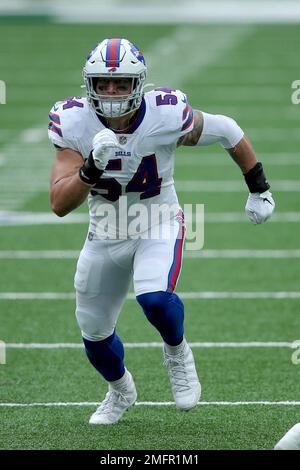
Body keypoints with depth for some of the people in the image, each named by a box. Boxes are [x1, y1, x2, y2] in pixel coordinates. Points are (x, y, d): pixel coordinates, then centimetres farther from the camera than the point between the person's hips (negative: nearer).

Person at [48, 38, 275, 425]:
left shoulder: (167, 114, -24)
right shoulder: (74, 123, -20)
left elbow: (228, 132, -4)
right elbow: (59, 204, -23)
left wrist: (259, 189, 7)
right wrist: (92, 166, -41)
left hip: (159, 227, -3)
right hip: (105, 235, 3)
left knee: (155, 298, -31)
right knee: (94, 331, 13)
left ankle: (177, 353, 3)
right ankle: (120, 391, 46)